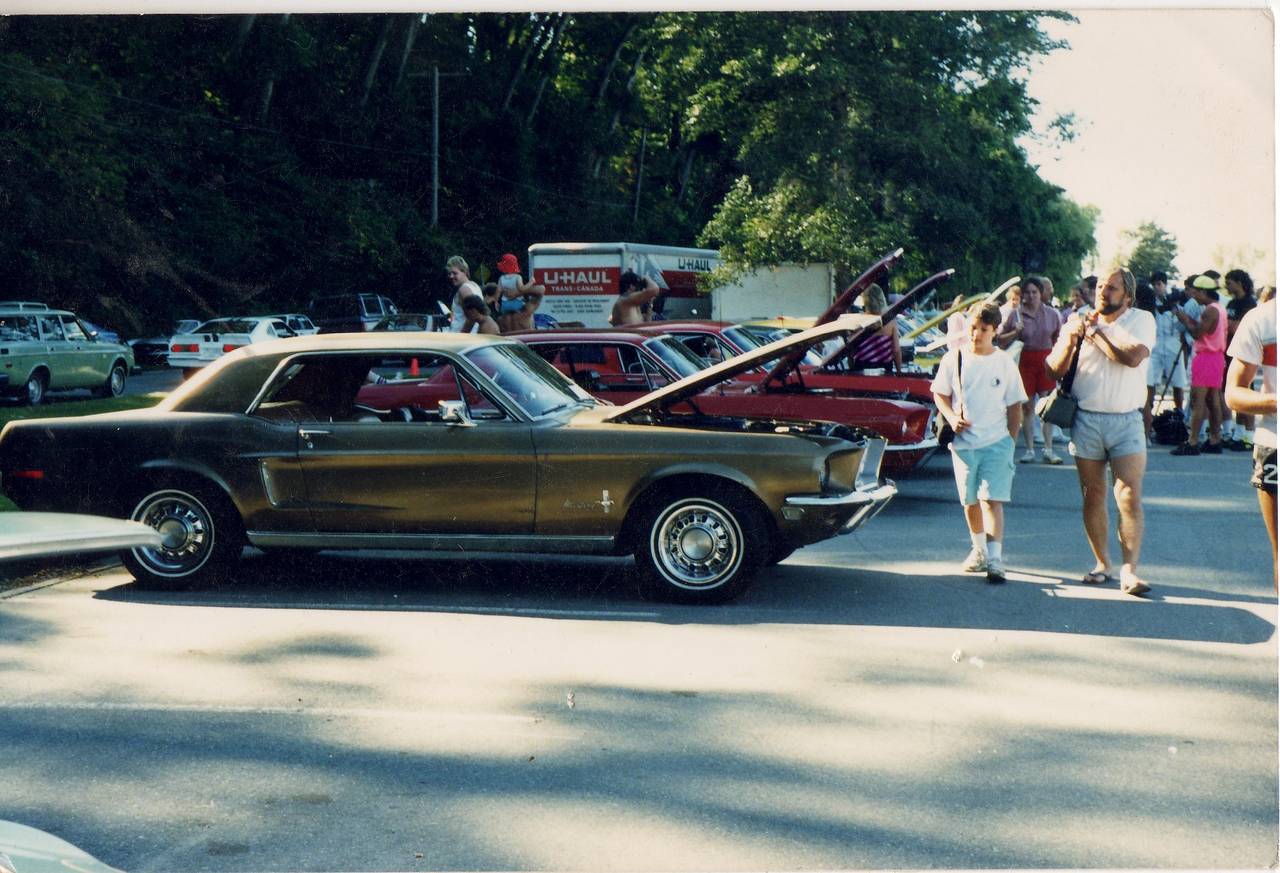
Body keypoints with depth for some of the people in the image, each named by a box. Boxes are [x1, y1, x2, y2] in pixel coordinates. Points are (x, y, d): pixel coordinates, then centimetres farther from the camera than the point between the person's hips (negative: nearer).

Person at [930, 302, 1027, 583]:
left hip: (996, 443, -2)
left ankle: (995, 559, -17)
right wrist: (952, 417, -9)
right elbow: (940, 394, 9)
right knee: (970, 501, 12)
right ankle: (979, 550, 28)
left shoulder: (1005, 363, 0)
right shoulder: (953, 359, 2)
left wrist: (1010, 441, 1)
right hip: (963, 442, 2)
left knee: (992, 500, -12)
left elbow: (1015, 406, 6)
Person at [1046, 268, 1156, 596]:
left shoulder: (1141, 321, 2)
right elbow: (1054, 370, 6)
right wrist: (1070, 340, -11)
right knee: (1093, 496, 6)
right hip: (1085, 419, 3)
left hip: (1126, 421, -3)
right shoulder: (1079, 321, 10)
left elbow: (1133, 357, -17)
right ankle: (1102, 563, 17)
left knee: (1130, 498, -10)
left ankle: (1129, 570, -10)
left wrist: (1095, 334, -8)